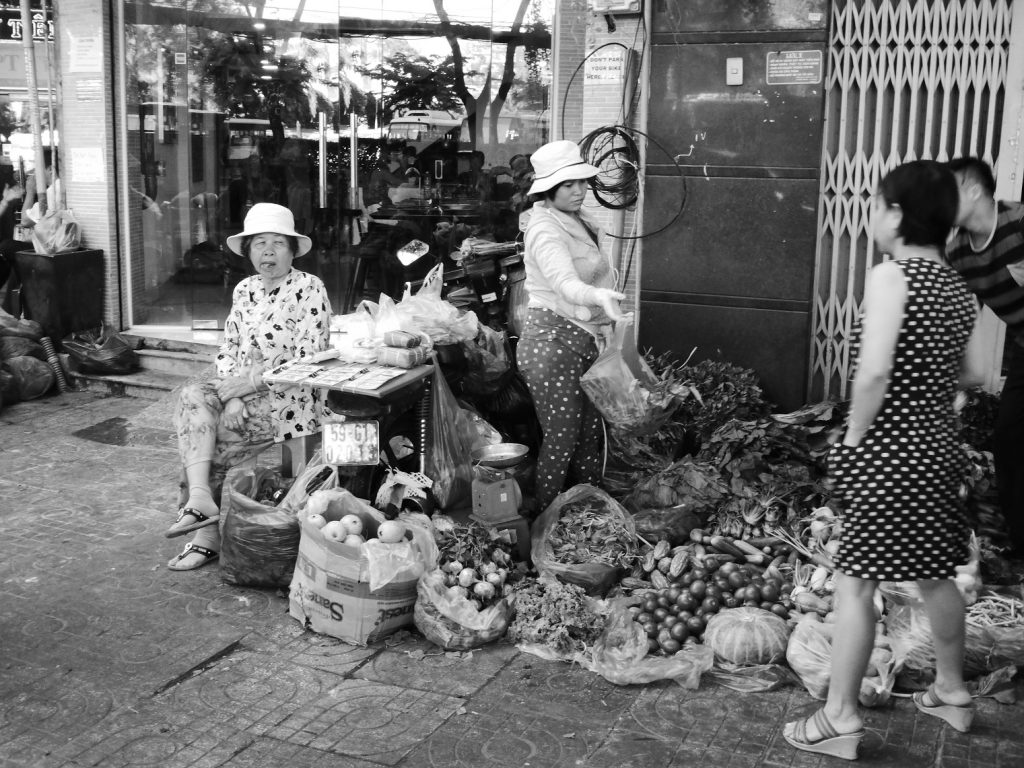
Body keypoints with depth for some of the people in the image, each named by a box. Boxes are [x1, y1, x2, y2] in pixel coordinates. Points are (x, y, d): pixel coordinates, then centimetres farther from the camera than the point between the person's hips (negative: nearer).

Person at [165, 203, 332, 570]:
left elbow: (307, 360, -15)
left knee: (196, 435, -19)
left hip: (289, 399, -6)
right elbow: (227, 350, 11)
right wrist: (231, 396, -9)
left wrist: (249, 382, -19)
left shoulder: (310, 289, -7)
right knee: (193, 397, -23)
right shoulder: (244, 290, 13)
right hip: (243, 392, 6)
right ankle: (201, 497, -32)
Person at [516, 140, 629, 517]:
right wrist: (597, 297, -54)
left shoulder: (577, 223, 14)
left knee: (590, 434, 11)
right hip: (552, 339, -9)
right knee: (561, 439, -5)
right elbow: (565, 282, -36)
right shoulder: (546, 229, -17)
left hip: (584, 339, 9)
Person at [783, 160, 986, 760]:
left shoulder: (891, 276, -16)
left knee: (856, 582, -1)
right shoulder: (959, 287, 7)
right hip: (940, 444, 8)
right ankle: (952, 692, 36)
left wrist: (854, 438, -13)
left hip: (890, 450, -8)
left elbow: (874, 372, -23)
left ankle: (841, 717, 5)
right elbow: (973, 373, 9)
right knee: (936, 574, 21)